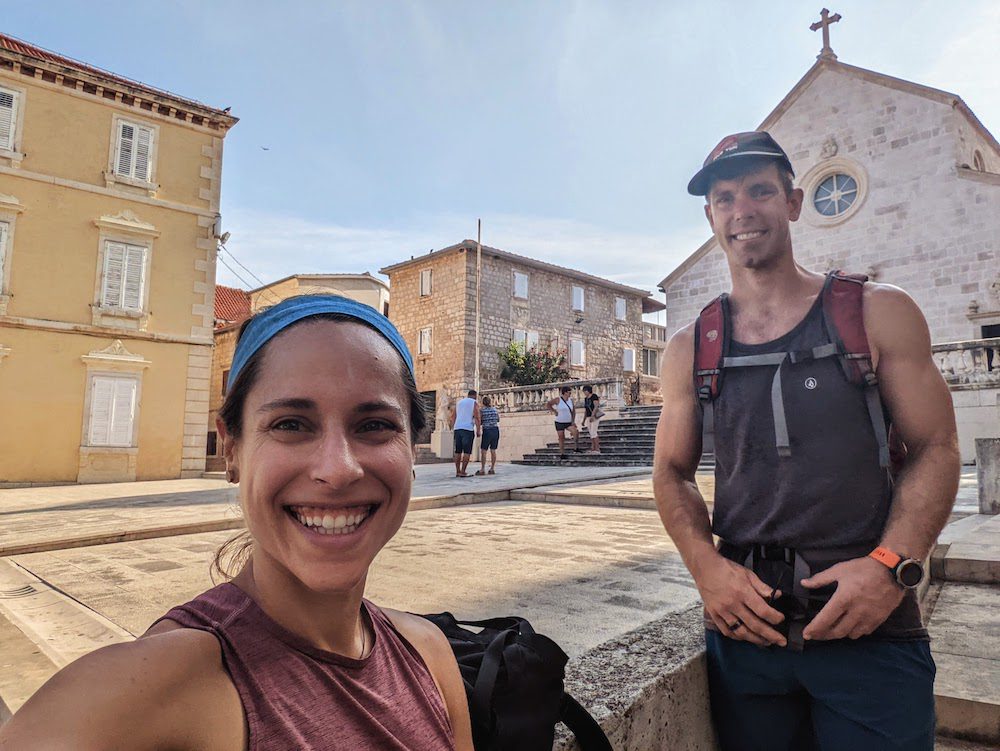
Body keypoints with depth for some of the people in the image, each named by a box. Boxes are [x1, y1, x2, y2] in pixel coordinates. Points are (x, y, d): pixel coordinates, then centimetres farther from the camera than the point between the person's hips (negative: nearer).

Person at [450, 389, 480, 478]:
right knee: (467, 452, -4)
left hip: (457, 428, 6)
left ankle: (457, 471, 11)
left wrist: (453, 429, 17)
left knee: (458, 451, 10)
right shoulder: (474, 403, 2)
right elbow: (477, 417, -9)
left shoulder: (459, 402, 19)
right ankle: (462, 472, -9)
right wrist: (478, 430, -6)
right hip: (468, 429, -6)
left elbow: (453, 417, 15)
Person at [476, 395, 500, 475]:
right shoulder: (495, 409, 8)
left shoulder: (481, 410, -4)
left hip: (487, 431, -5)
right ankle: (492, 469, 7)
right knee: (493, 450, 8)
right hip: (496, 430, 5)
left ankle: (482, 470, -8)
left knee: (483, 451, -2)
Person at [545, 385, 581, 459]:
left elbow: (573, 411, 10)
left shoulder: (570, 400, 4)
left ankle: (576, 447, -7)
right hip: (559, 422, -3)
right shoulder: (558, 399, -10)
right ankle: (562, 454, 14)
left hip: (568, 422, 3)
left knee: (576, 432, -21)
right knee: (561, 438, 1)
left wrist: (573, 421, 1)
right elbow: (547, 404, -8)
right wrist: (554, 411, -8)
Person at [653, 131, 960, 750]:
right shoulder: (691, 348, 4)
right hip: (746, 625, 2)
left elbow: (935, 449, 0)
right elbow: (673, 473, 7)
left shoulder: (879, 314, 0)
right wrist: (707, 566, -10)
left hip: (872, 628, -1)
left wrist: (893, 565, -15)